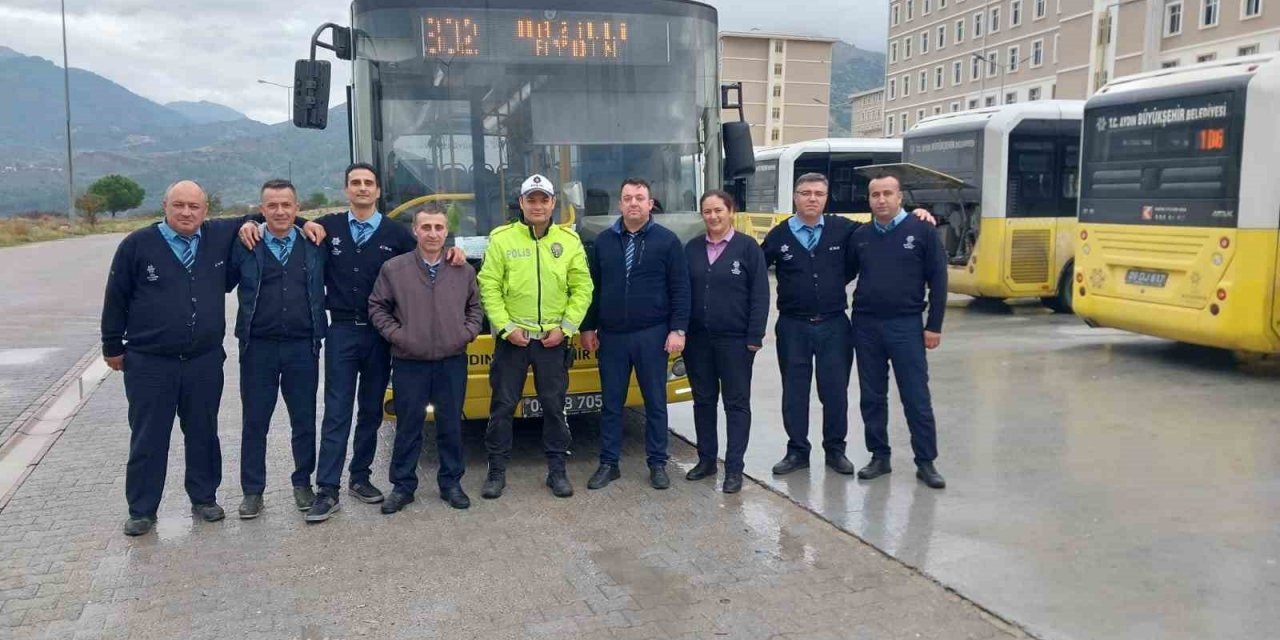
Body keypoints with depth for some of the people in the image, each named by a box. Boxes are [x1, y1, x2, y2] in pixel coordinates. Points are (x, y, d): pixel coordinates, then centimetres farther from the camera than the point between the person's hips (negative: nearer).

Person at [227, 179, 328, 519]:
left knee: (304, 420, 9)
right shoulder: (245, 246, 0)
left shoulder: (313, 246, 5)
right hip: (258, 347, -1)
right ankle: (252, 491, 19)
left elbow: (323, 288, 11)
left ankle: (302, 483, 25)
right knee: (254, 422, 7)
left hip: (302, 347, 1)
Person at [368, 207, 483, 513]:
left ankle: (451, 483, 23)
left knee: (451, 425, 9)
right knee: (408, 426, 6)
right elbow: (377, 307, 4)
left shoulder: (464, 270, 5)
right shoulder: (393, 268, -2)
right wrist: (396, 335, -6)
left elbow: (475, 307, 14)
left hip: (452, 362, 2)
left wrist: (467, 333, -1)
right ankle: (403, 486, 19)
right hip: (409, 363, -1)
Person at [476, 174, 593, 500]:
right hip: (512, 336, -1)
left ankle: (557, 469, 19)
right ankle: (497, 470, 17)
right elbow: (489, 287, -3)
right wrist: (506, 327, -11)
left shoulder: (569, 241, 4)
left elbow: (583, 289, 4)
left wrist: (565, 327, -5)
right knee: (503, 405, 5)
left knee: (554, 406, 7)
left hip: (553, 338, 1)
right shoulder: (501, 239, -1)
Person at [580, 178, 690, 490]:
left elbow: (680, 289, -3)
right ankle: (608, 463, 18)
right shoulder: (604, 241, 7)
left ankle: (657, 464, 18)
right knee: (611, 403, 8)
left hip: (651, 335, -2)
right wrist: (588, 328, 7)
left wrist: (678, 329, -10)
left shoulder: (667, 240, -1)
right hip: (611, 335, 2)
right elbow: (592, 288, 11)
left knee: (655, 402, 7)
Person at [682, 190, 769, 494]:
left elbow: (760, 295, -6)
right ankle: (706, 460, 25)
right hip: (697, 339, 4)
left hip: (735, 340, -4)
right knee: (703, 400, 12)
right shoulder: (692, 248, 7)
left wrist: (754, 337, -10)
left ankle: (734, 469, 10)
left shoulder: (748, 247, -4)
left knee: (736, 403, 3)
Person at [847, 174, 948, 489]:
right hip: (865, 325, 3)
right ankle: (879, 456, 21)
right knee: (872, 397, 9)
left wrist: (934, 326, -6)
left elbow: (938, 281, -4)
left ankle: (926, 462, 10)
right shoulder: (860, 236, 7)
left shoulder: (923, 231, -3)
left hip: (906, 325, -3)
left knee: (916, 398, 0)